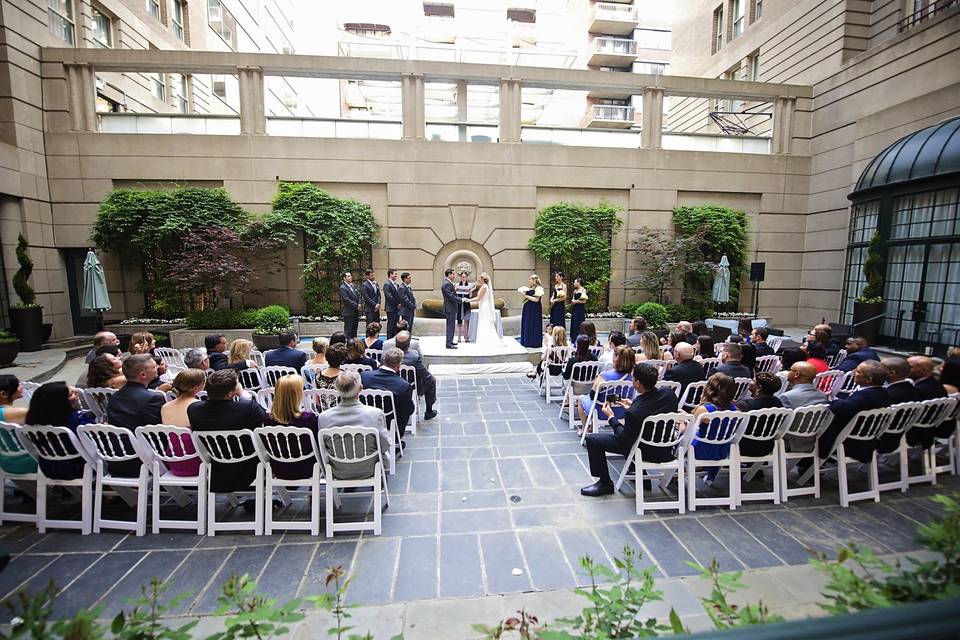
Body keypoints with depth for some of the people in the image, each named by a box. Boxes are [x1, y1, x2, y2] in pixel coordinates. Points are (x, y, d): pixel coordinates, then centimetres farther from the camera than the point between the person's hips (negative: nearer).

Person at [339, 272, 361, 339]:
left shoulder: (352, 285, 13)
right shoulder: (343, 288, -12)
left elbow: (358, 295, 16)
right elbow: (346, 300, -19)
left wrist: (359, 303, -2)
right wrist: (356, 305, -16)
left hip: (355, 311, 8)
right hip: (348, 313, -8)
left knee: (354, 330, 14)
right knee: (348, 330, 0)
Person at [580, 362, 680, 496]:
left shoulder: (634, 412, -34)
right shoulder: (668, 393, -15)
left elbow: (625, 440, -17)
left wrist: (611, 417, -7)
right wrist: (633, 406, 8)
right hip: (666, 450, 7)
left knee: (592, 439, -2)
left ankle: (605, 483, 14)